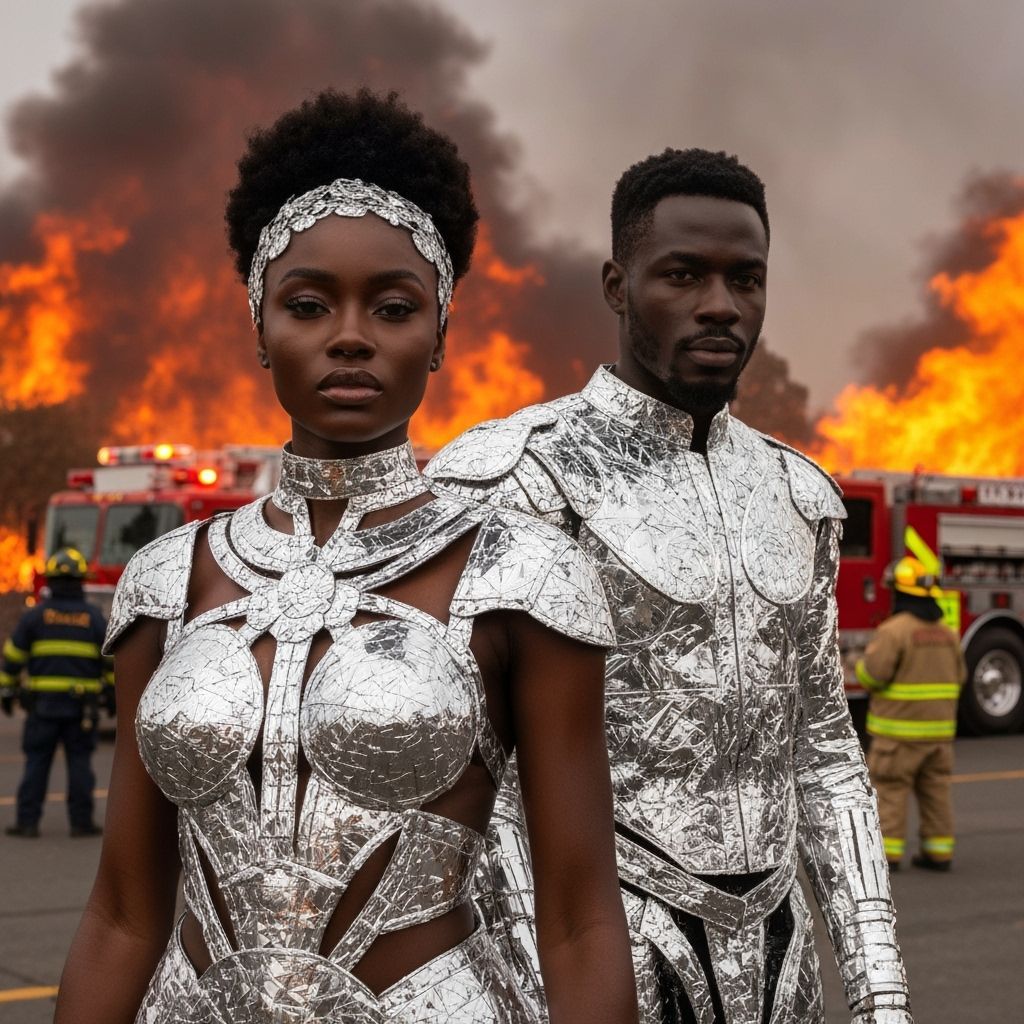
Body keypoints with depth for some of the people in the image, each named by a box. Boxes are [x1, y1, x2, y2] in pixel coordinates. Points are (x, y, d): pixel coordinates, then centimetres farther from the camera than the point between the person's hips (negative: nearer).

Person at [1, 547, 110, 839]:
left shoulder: (35, 615, -1)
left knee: (36, 763, 5)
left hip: (42, 702, 0)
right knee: (80, 762, 7)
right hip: (82, 704, 0)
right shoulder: (94, 617, 1)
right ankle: (81, 822, 7)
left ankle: (28, 822, 4)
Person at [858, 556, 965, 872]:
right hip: (939, 727, 6)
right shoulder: (946, 633, 7)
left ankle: (887, 853, 0)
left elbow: (872, 674, -19)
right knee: (935, 790, 10)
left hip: (899, 729, -6)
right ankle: (939, 852, 12)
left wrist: (865, 662, 2)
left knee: (889, 790, 0)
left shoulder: (894, 630, -15)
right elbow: (957, 677, 14)